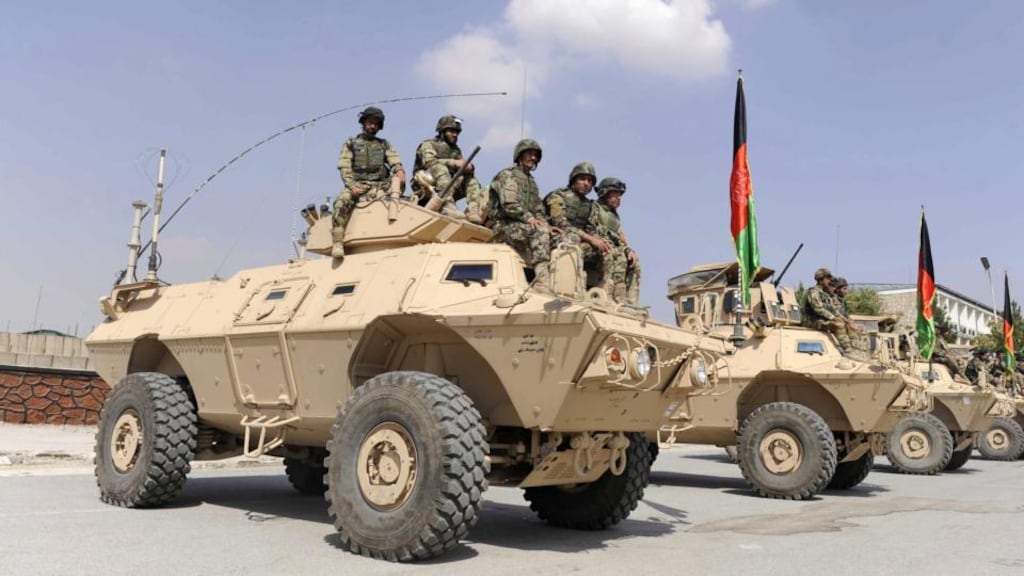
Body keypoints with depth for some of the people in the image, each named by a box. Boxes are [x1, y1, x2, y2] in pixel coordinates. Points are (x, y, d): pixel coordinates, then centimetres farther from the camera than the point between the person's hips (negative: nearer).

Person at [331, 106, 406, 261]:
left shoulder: (384, 145, 23)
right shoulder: (350, 144, 17)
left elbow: (395, 163, 10)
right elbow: (344, 168, 5)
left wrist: (400, 172, -15)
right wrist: (351, 185, -14)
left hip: (380, 185, 2)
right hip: (358, 185, -2)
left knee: (397, 179, -25)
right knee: (341, 201, -32)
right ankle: (337, 244, -34)